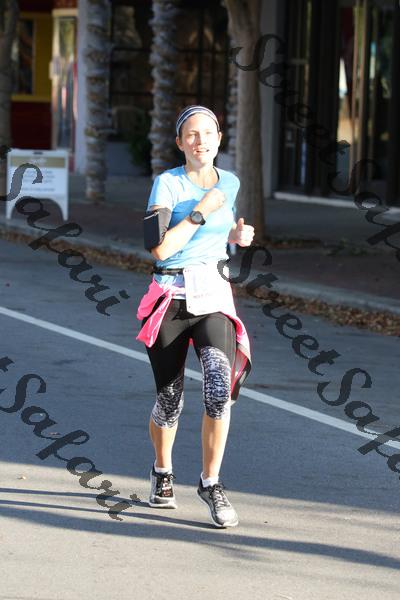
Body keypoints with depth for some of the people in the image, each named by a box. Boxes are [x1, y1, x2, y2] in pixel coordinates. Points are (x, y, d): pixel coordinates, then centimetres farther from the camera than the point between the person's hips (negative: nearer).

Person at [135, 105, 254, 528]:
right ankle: (162, 472, 35)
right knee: (169, 402, 6)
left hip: (214, 299, 2)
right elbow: (159, 248, -18)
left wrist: (238, 235, 5)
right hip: (170, 299, -2)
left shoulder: (230, 183, 7)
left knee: (219, 388, -21)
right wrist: (201, 213, -16)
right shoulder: (167, 183, -8)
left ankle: (210, 482, -6)